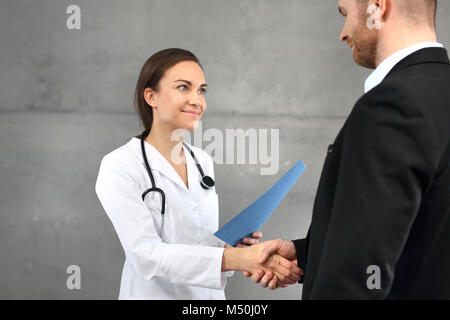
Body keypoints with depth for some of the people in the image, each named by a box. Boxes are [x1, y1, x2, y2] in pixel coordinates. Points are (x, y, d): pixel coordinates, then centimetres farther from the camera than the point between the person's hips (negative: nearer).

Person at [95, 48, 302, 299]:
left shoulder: (203, 162, 4)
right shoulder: (119, 167, -15)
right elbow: (147, 255, -24)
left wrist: (232, 245, -8)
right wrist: (236, 258, -32)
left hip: (211, 294, 5)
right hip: (156, 293, -5)